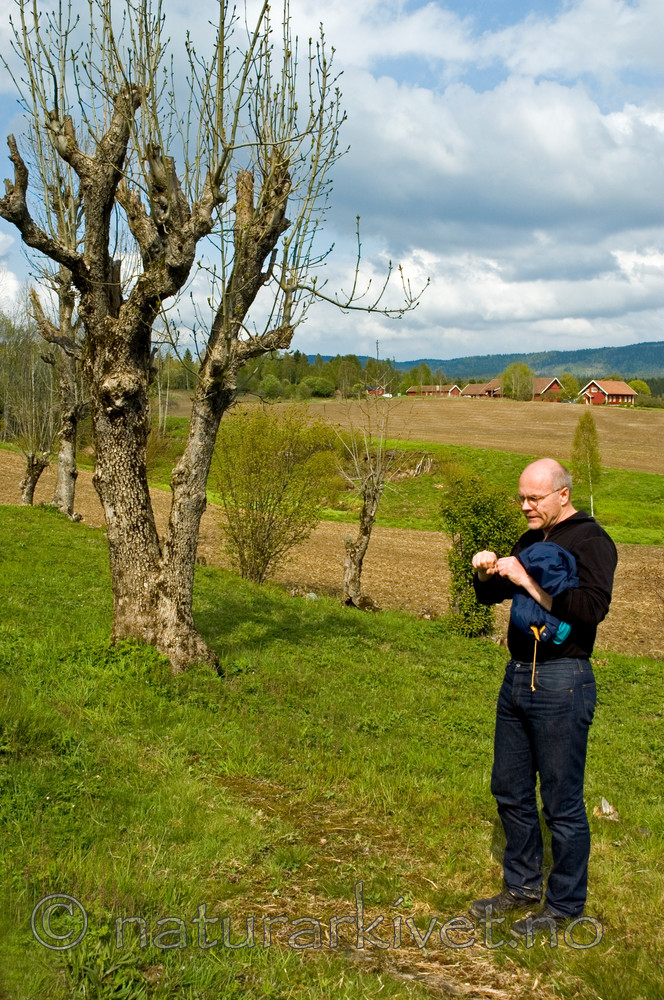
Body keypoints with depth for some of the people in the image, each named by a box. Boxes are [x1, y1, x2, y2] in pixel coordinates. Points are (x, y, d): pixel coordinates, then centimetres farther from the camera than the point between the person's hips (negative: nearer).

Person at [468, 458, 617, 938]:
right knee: (511, 791, 16)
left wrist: (527, 582, -23)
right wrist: (486, 572, -1)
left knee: (562, 803, 2)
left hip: (561, 682, -8)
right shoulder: (533, 540, 15)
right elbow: (490, 595, 20)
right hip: (518, 677, 8)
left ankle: (565, 905, 17)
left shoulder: (590, 540, -10)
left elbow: (591, 608, -24)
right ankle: (523, 887, 31)